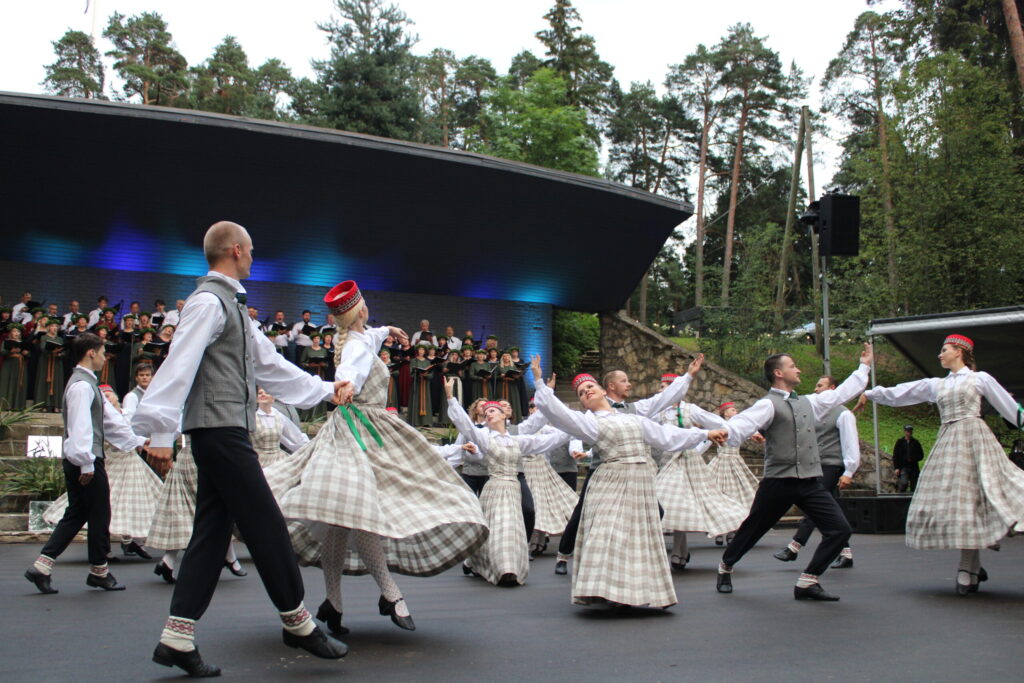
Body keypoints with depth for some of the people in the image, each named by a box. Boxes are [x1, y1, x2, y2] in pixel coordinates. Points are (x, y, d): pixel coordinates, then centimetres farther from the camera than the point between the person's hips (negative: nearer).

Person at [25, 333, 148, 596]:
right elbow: (80, 427, -23)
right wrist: (87, 464, -24)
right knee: (99, 516, 2)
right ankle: (99, 571, 14)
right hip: (87, 461, -10)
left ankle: (41, 566, 9)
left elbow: (110, 419, 24)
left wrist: (136, 441, 27)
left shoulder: (88, 383, 19)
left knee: (76, 515, 12)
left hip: (84, 463, 10)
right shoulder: (82, 386, -15)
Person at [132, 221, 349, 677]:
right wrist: (161, 431, -24)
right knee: (267, 527, -4)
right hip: (221, 430, -10)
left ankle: (177, 639, 11)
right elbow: (179, 364, -18)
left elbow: (269, 364, 26)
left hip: (223, 434, 10)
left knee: (213, 532, 8)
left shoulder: (231, 305, 23)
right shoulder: (209, 301, -9)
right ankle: (297, 623, 7)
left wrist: (325, 389, 28)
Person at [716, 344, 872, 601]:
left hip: (810, 483, 6)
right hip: (779, 482, -6)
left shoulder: (808, 402, 16)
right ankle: (725, 568, 34)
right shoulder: (768, 404, -8)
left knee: (840, 529, -6)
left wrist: (863, 366, 35)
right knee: (752, 530, 7)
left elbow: (841, 394, 29)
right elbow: (741, 425, -23)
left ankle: (807, 583, 3)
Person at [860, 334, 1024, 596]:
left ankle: (968, 568, -9)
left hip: (973, 439, -5)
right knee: (946, 499, -3)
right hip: (947, 443, 5)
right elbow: (899, 393, 19)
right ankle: (972, 565, 7)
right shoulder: (936, 385, 19)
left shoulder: (980, 378, 7)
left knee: (969, 498, -11)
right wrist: (870, 394, 17)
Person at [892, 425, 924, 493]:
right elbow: (895, 456, 4)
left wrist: (913, 459, -7)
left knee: (914, 487, 3)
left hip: (914, 467, 3)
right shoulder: (900, 442, 5)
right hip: (903, 467, -3)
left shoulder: (916, 443, 10)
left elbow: (921, 455, 12)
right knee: (904, 483, -22)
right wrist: (896, 468, -6)